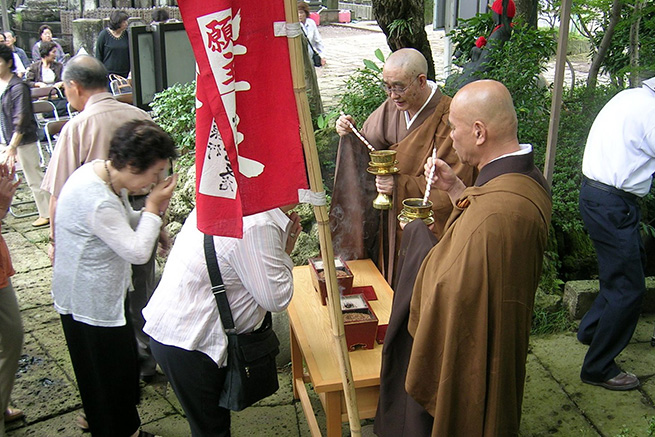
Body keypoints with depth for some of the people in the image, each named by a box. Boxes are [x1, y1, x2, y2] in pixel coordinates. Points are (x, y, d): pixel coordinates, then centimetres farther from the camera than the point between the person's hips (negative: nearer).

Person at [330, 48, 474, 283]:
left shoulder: (448, 120, -21)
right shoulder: (391, 107, -1)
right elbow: (369, 152, 7)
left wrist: (401, 185, -28)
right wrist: (350, 134, -13)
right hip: (392, 227, 6)